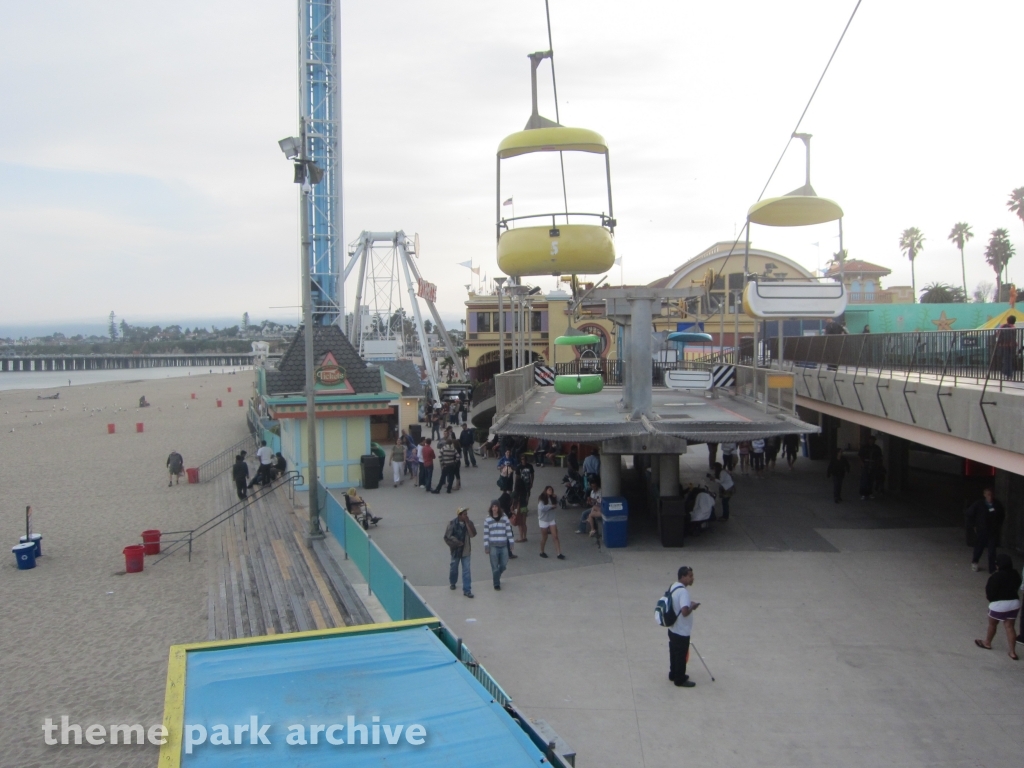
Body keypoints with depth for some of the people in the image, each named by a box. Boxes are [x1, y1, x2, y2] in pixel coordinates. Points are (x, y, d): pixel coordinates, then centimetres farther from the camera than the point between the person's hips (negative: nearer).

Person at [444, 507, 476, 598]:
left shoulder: (469, 523, -6)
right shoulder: (452, 524, -14)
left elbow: (473, 534, -19)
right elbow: (447, 537, -11)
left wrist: (467, 523, -24)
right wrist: (456, 543, -14)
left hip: (466, 551, 1)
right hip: (456, 550, -1)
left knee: (466, 570, -1)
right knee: (454, 568, 18)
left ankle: (467, 590, 4)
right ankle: (452, 583, 45)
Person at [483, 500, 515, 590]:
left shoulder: (504, 518, 1)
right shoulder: (487, 520, -2)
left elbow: (509, 531, 5)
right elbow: (486, 534, -1)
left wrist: (511, 543, 3)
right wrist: (486, 547, -3)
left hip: (504, 546, 2)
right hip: (493, 546, -2)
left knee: (503, 565, 8)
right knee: (495, 567, 2)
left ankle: (496, 577, 37)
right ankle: (496, 584, 16)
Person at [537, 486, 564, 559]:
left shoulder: (552, 498, 2)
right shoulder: (541, 499, -15)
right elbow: (541, 508, -32)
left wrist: (555, 497, -6)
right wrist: (551, 506, -22)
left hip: (552, 520, 5)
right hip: (543, 520, -5)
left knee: (555, 536, -3)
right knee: (544, 538, 8)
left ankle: (559, 554, -5)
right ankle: (542, 552, 27)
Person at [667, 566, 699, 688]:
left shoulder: (673, 587, 3)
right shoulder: (683, 591, -27)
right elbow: (685, 612, -35)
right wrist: (692, 607, -18)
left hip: (673, 629, 9)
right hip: (682, 631, -9)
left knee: (674, 653, 23)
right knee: (681, 656, 7)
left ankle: (673, 674, 38)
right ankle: (680, 680, 20)